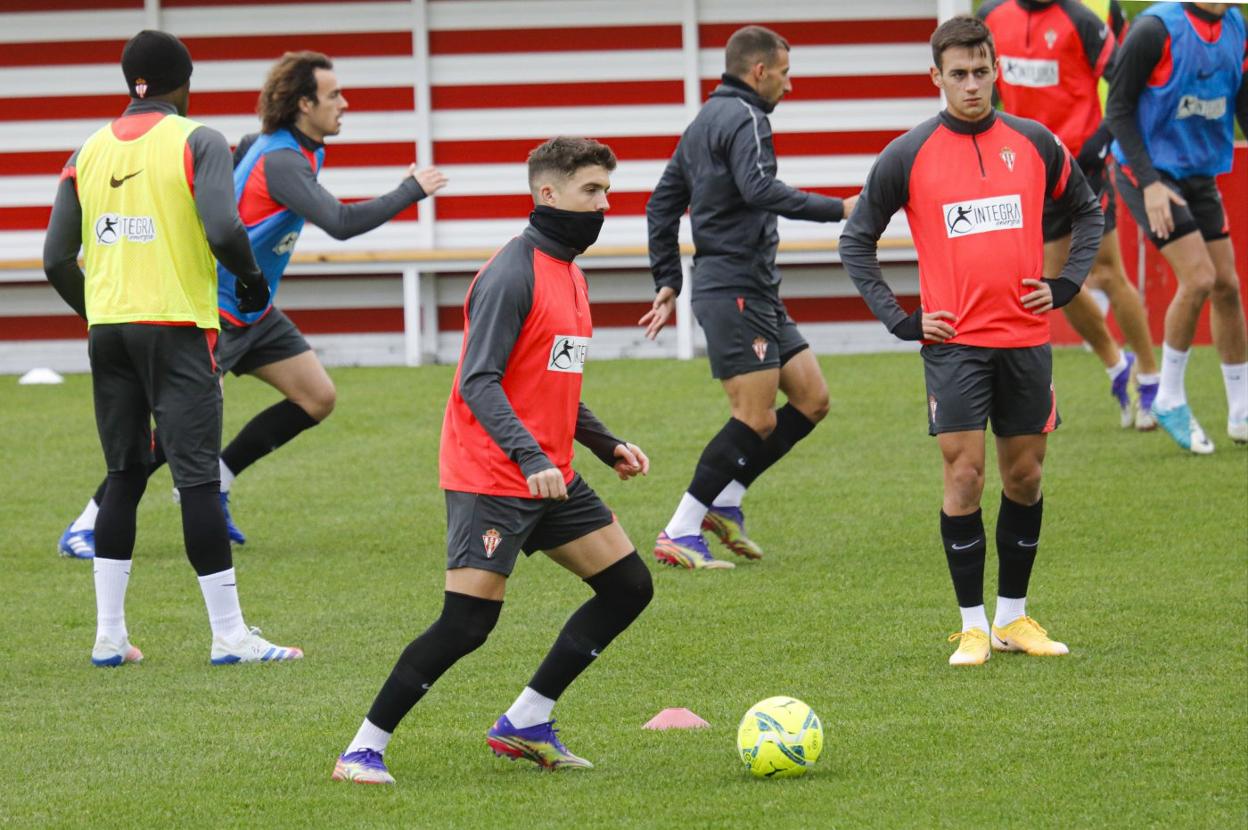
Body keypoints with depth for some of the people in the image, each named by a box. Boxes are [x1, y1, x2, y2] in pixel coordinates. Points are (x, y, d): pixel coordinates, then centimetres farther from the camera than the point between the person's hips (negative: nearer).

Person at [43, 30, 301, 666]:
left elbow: (57, 259, 9)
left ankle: (109, 636, 11)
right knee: (197, 477, -5)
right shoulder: (196, 141, -5)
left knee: (123, 477, 13)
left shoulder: (91, 151, 10)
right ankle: (229, 634, -5)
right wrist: (250, 277, -1)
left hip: (107, 325, 5)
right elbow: (223, 229, -20)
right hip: (176, 326, -5)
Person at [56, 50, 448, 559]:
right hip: (216, 311, -10)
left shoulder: (272, 146, 4)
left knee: (318, 399, 3)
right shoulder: (281, 162, -26)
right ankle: (86, 527, -2)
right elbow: (341, 223, -37)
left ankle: (212, 485, 12)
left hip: (254, 314, 10)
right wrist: (412, 192, -26)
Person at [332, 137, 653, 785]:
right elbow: (479, 382, -22)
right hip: (490, 479, -9)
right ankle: (362, 751, -4)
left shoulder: (567, 270, 15)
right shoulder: (513, 274, -15)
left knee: (629, 586, 6)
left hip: (551, 477, 9)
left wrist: (607, 446, 19)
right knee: (467, 623, -13)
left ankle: (526, 723, 12)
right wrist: (529, 456, -31)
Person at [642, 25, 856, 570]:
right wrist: (837, 209, -24)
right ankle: (680, 534, -6)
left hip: (756, 295, 10)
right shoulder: (744, 118, -10)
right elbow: (759, 188, -28)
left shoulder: (706, 121, 20)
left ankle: (724, 501, 11)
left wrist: (668, 282, 24)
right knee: (756, 420, -10)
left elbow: (663, 203, 23)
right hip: (735, 290, -10)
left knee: (811, 400, 8)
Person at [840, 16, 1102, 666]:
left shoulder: (1034, 143, 5)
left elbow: (1086, 210, 20)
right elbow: (856, 240, 6)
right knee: (965, 476, -8)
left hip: (1026, 339, 3)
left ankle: (1013, 617, 19)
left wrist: (1066, 284, 7)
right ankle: (973, 625, 0)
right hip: (954, 343, -3)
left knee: (1024, 476, 8)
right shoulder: (908, 156, -2)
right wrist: (899, 320, -1)